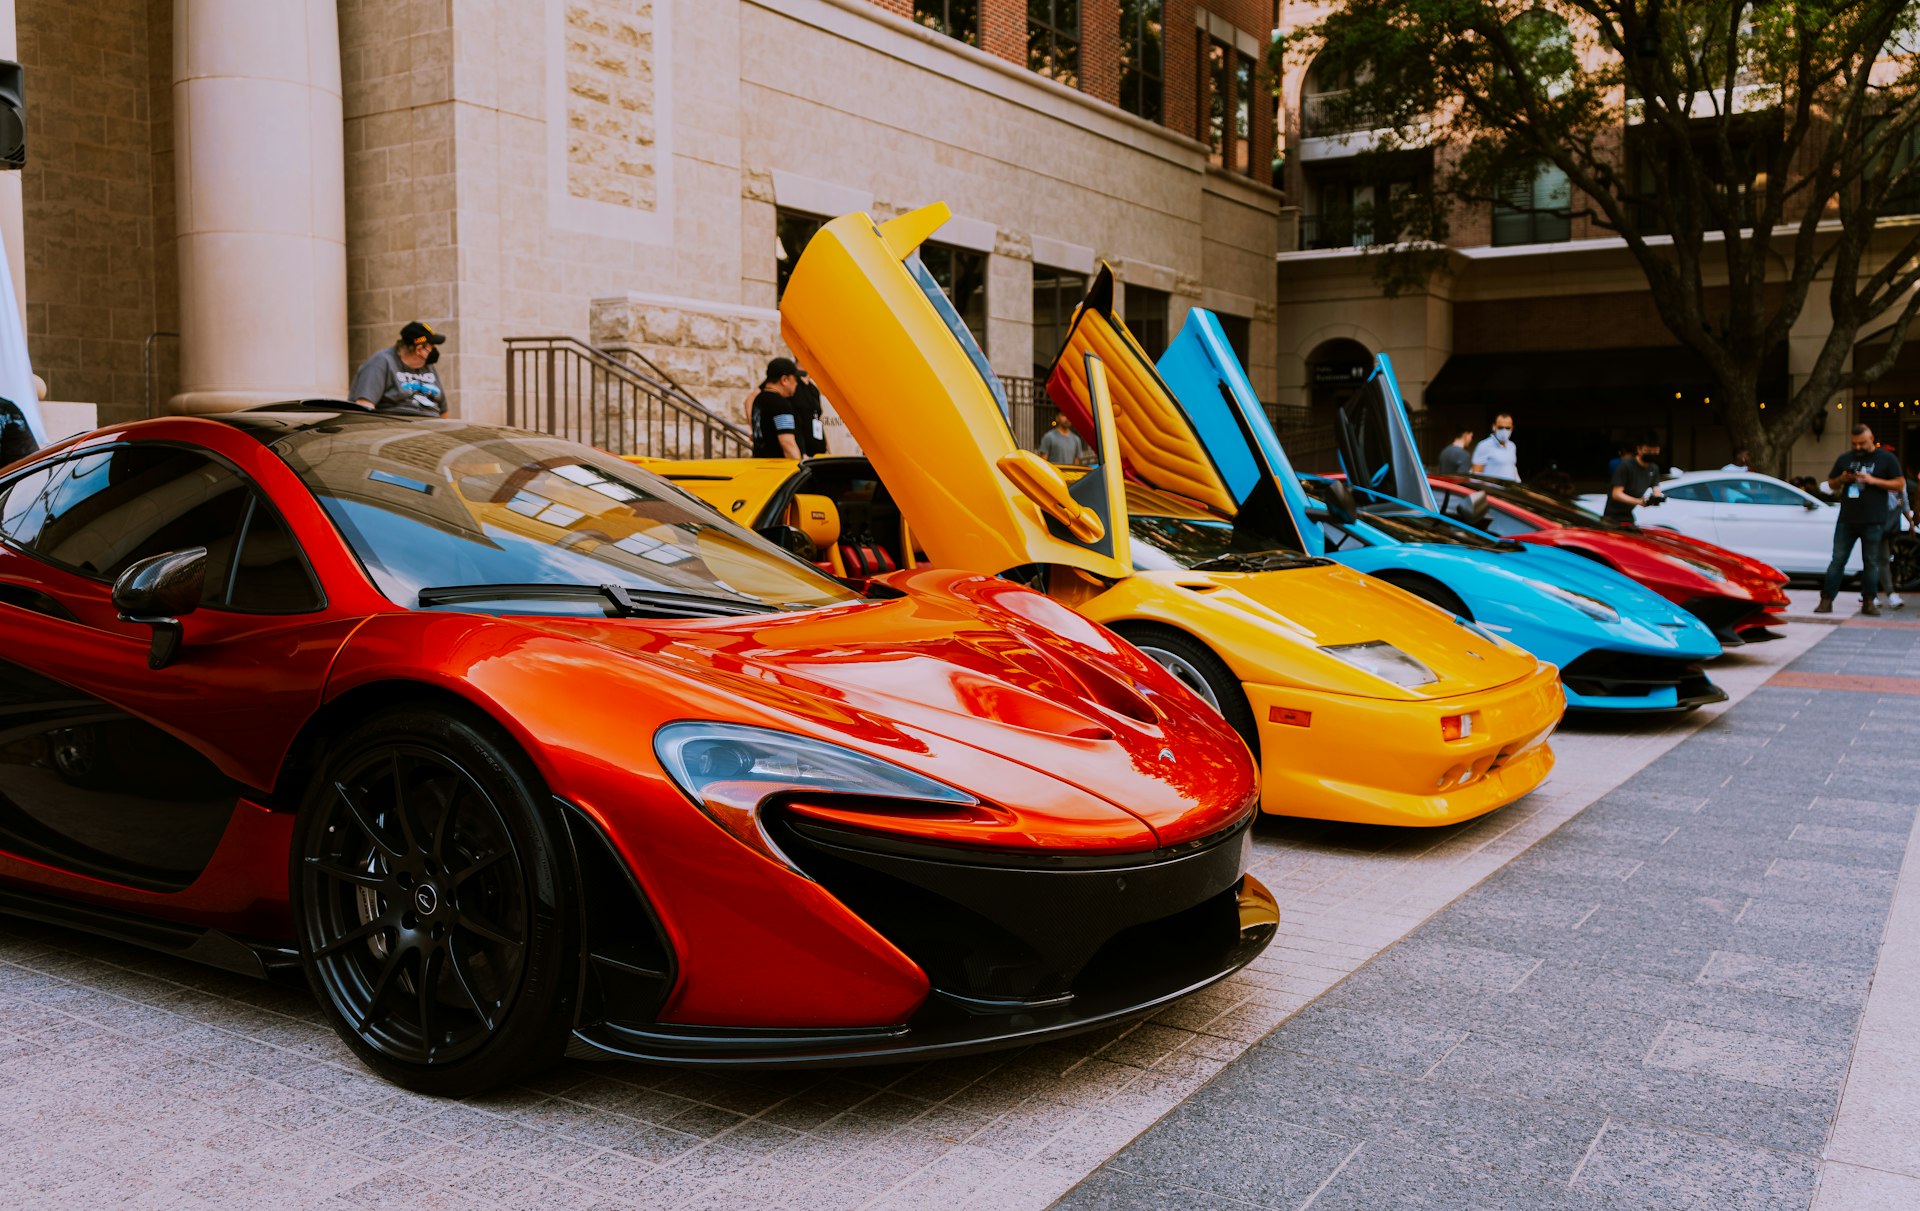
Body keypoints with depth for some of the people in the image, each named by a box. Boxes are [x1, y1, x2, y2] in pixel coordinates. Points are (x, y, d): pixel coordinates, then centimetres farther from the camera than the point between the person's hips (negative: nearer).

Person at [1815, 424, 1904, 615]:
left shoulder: (1886, 459, 3)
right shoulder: (1844, 459, 13)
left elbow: (1899, 484, 0)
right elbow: (1831, 484, 21)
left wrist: (1873, 480, -13)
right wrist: (1841, 480, -2)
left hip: (1873, 522, -2)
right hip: (1846, 520, 2)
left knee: (1871, 562, 3)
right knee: (1837, 560, -1)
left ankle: (1868, 602, 10)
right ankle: (1826, 601, -1)